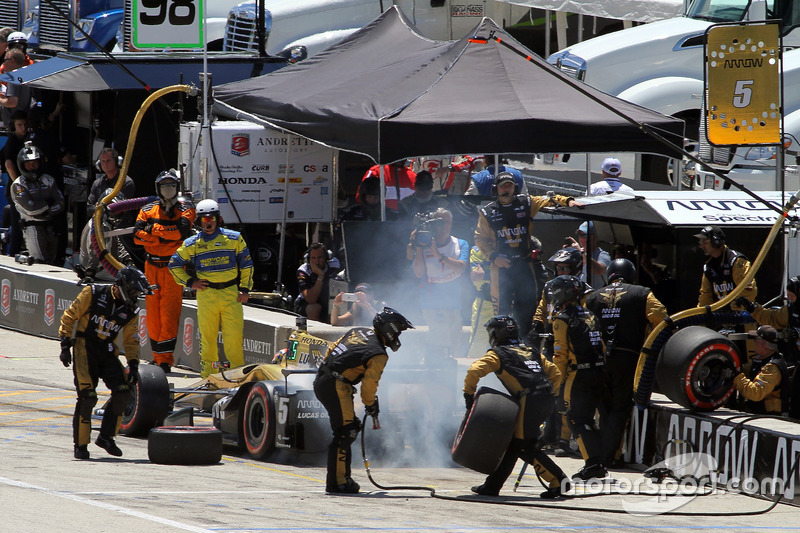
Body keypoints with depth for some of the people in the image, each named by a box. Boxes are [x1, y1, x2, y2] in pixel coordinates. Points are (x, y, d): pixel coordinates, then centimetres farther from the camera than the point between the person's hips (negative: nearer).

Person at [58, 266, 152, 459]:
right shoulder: (93, 294, -5)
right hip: (84, 347, -5)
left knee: (122, 393, -12)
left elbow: (131, 340, 17)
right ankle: (80, 445, -3)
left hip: (107, 352, 5)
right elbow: (70, 316, -3)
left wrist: (133, 364, 4)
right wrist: (65, 345, -8)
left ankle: (106, 436, 2)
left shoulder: (130, 311, 9)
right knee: (87, 396, -14)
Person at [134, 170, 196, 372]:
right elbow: (138, 236, -4)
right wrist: (166, 237, -15)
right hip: (152, 267, 4)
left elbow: (182, 230, -15)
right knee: (153, 313, 4)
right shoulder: (148, 210, 11)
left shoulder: (185, 208, 4)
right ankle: (157, 355, 13)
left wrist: (154, 229, -10)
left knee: (169, 313, -11)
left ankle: (165, 358, -13)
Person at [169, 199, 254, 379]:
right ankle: (207, 375, 9)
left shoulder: (234, 239, 5)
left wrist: (245, 289, 5)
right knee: (207, 336, 2)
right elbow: (174, 264, 16)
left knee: (234, 335, -5)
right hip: (206, 295, 1)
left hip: (231, 294, -1)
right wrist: (189, 282, 6)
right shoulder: (192, 244, 6)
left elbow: (246, 264, 11)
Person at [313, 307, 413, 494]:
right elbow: (369, 385, -8)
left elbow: (332, 350, 23)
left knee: (351, 427, 17)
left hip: (321, 380, 10)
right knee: (345, 432, -9)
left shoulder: (358, 332, 14)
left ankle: (343, 476, 21)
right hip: (335, 386, -10)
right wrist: (372, 407, 10)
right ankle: (336, 482, -13)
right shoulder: (378, 355, -11)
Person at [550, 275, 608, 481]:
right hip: (599, 374, 7)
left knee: (577, 419, -4)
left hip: (578, 376, -7)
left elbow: (560, 354, -10)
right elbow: (603, 347, 16)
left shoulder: (562, 319, -6)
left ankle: (593, 463, -14)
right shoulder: (590, 315, 15)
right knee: (587, 418, 15)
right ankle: (600, 463, 13)